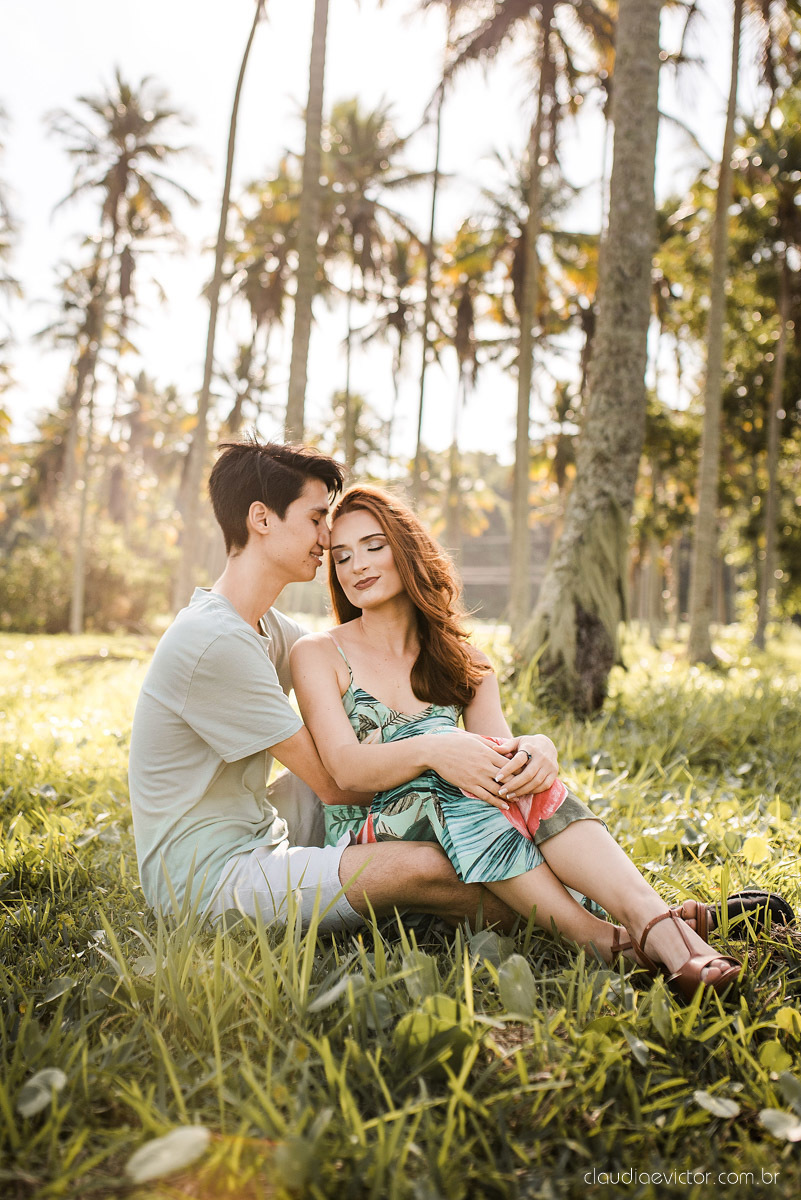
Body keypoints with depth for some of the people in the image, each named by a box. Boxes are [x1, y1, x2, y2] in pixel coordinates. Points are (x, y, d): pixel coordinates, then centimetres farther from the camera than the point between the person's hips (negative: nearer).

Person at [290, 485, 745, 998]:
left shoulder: (463, 661, 14)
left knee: (511, 768, -30)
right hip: (366, 838, -2)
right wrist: (428, 750, -32)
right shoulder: (318, 654, 4)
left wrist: (538, 748, -29)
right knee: (460, 768, -33)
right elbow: (345, 768, -12)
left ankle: (651, 918, -44)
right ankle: (598, 936, -41)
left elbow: (502, 746, -3)